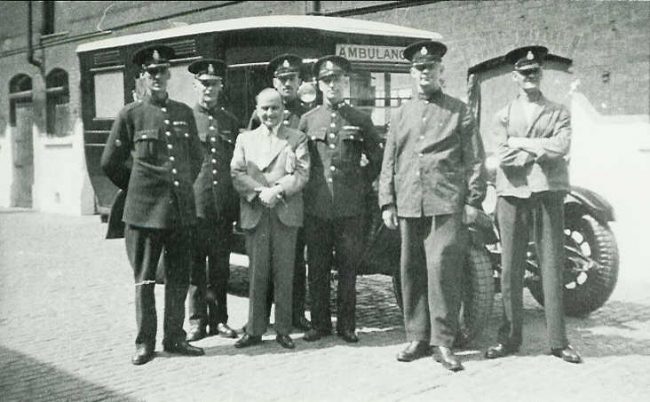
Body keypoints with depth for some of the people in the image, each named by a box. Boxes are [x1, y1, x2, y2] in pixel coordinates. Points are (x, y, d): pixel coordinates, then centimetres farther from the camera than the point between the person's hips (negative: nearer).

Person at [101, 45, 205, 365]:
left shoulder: (184, 113, 10)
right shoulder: (130, 115, 0)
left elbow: (196, 157, 21)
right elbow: (111, 162, 5)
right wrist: (137, 188, 10)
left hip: (181, 208, 4)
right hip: (145, 208, -3)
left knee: (179, 277, 9)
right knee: (144, 279, 4)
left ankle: (174, 338, 20)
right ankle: (145, 342, 14)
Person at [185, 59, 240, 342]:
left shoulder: (230, 121, 14)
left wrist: (238, 202, 10)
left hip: (224, 206, 3)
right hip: (195, 202, -3)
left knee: (221, 266, 7)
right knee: (195, 265, 2)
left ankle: (219, 319, 16)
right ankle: (197, 321, 11)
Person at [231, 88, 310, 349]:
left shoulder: (297, 139, 10)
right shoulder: (245, 139, 16)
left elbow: (302, 174, -1)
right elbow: (236, 174, 4)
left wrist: (278, 191, -15)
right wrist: (259, 192, -12)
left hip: (285, 213, -1)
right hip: (255, 214, 1)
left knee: (284, 274, 1)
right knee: (256, 274, 3)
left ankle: (283, 330, 11)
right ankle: (254, 330, 11)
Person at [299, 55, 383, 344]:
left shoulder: (361, 120, 6)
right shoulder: (307, 120, 7)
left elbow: (377, 159, 14)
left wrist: (362, 185, 7)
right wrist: (307, 188, 8)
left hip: (351, 207, -1)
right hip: (315, 206, 1)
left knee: (348, 268, 4)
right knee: (317, 268, 5)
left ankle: (346, 324, 15)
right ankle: (319, 323, 16)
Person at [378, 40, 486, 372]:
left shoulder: (459, 111, 7)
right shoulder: (400, 115, 16)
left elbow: (474, 160, 4)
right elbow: (389, 162, 15)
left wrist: (473, 200, -3)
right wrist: (387, 203, 8)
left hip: (447, 204, -4)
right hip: (408, 205, 4)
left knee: (443, 269, -9)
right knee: (411, 272, 7)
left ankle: (443, 343, -1)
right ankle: (417, 338, 18)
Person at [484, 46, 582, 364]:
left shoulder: (558, 113, 11)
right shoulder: (503, 116, 12)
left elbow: (562, 147, -9)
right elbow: (504, 156, -4)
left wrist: (520, 143, -6)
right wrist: (542, 150, -6)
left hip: (548, 194, 0)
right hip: (512, 195, 1)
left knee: (552, 268, 0)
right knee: (510, 270, 2)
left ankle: (558, 341, 7)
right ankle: (510, 338, 11)